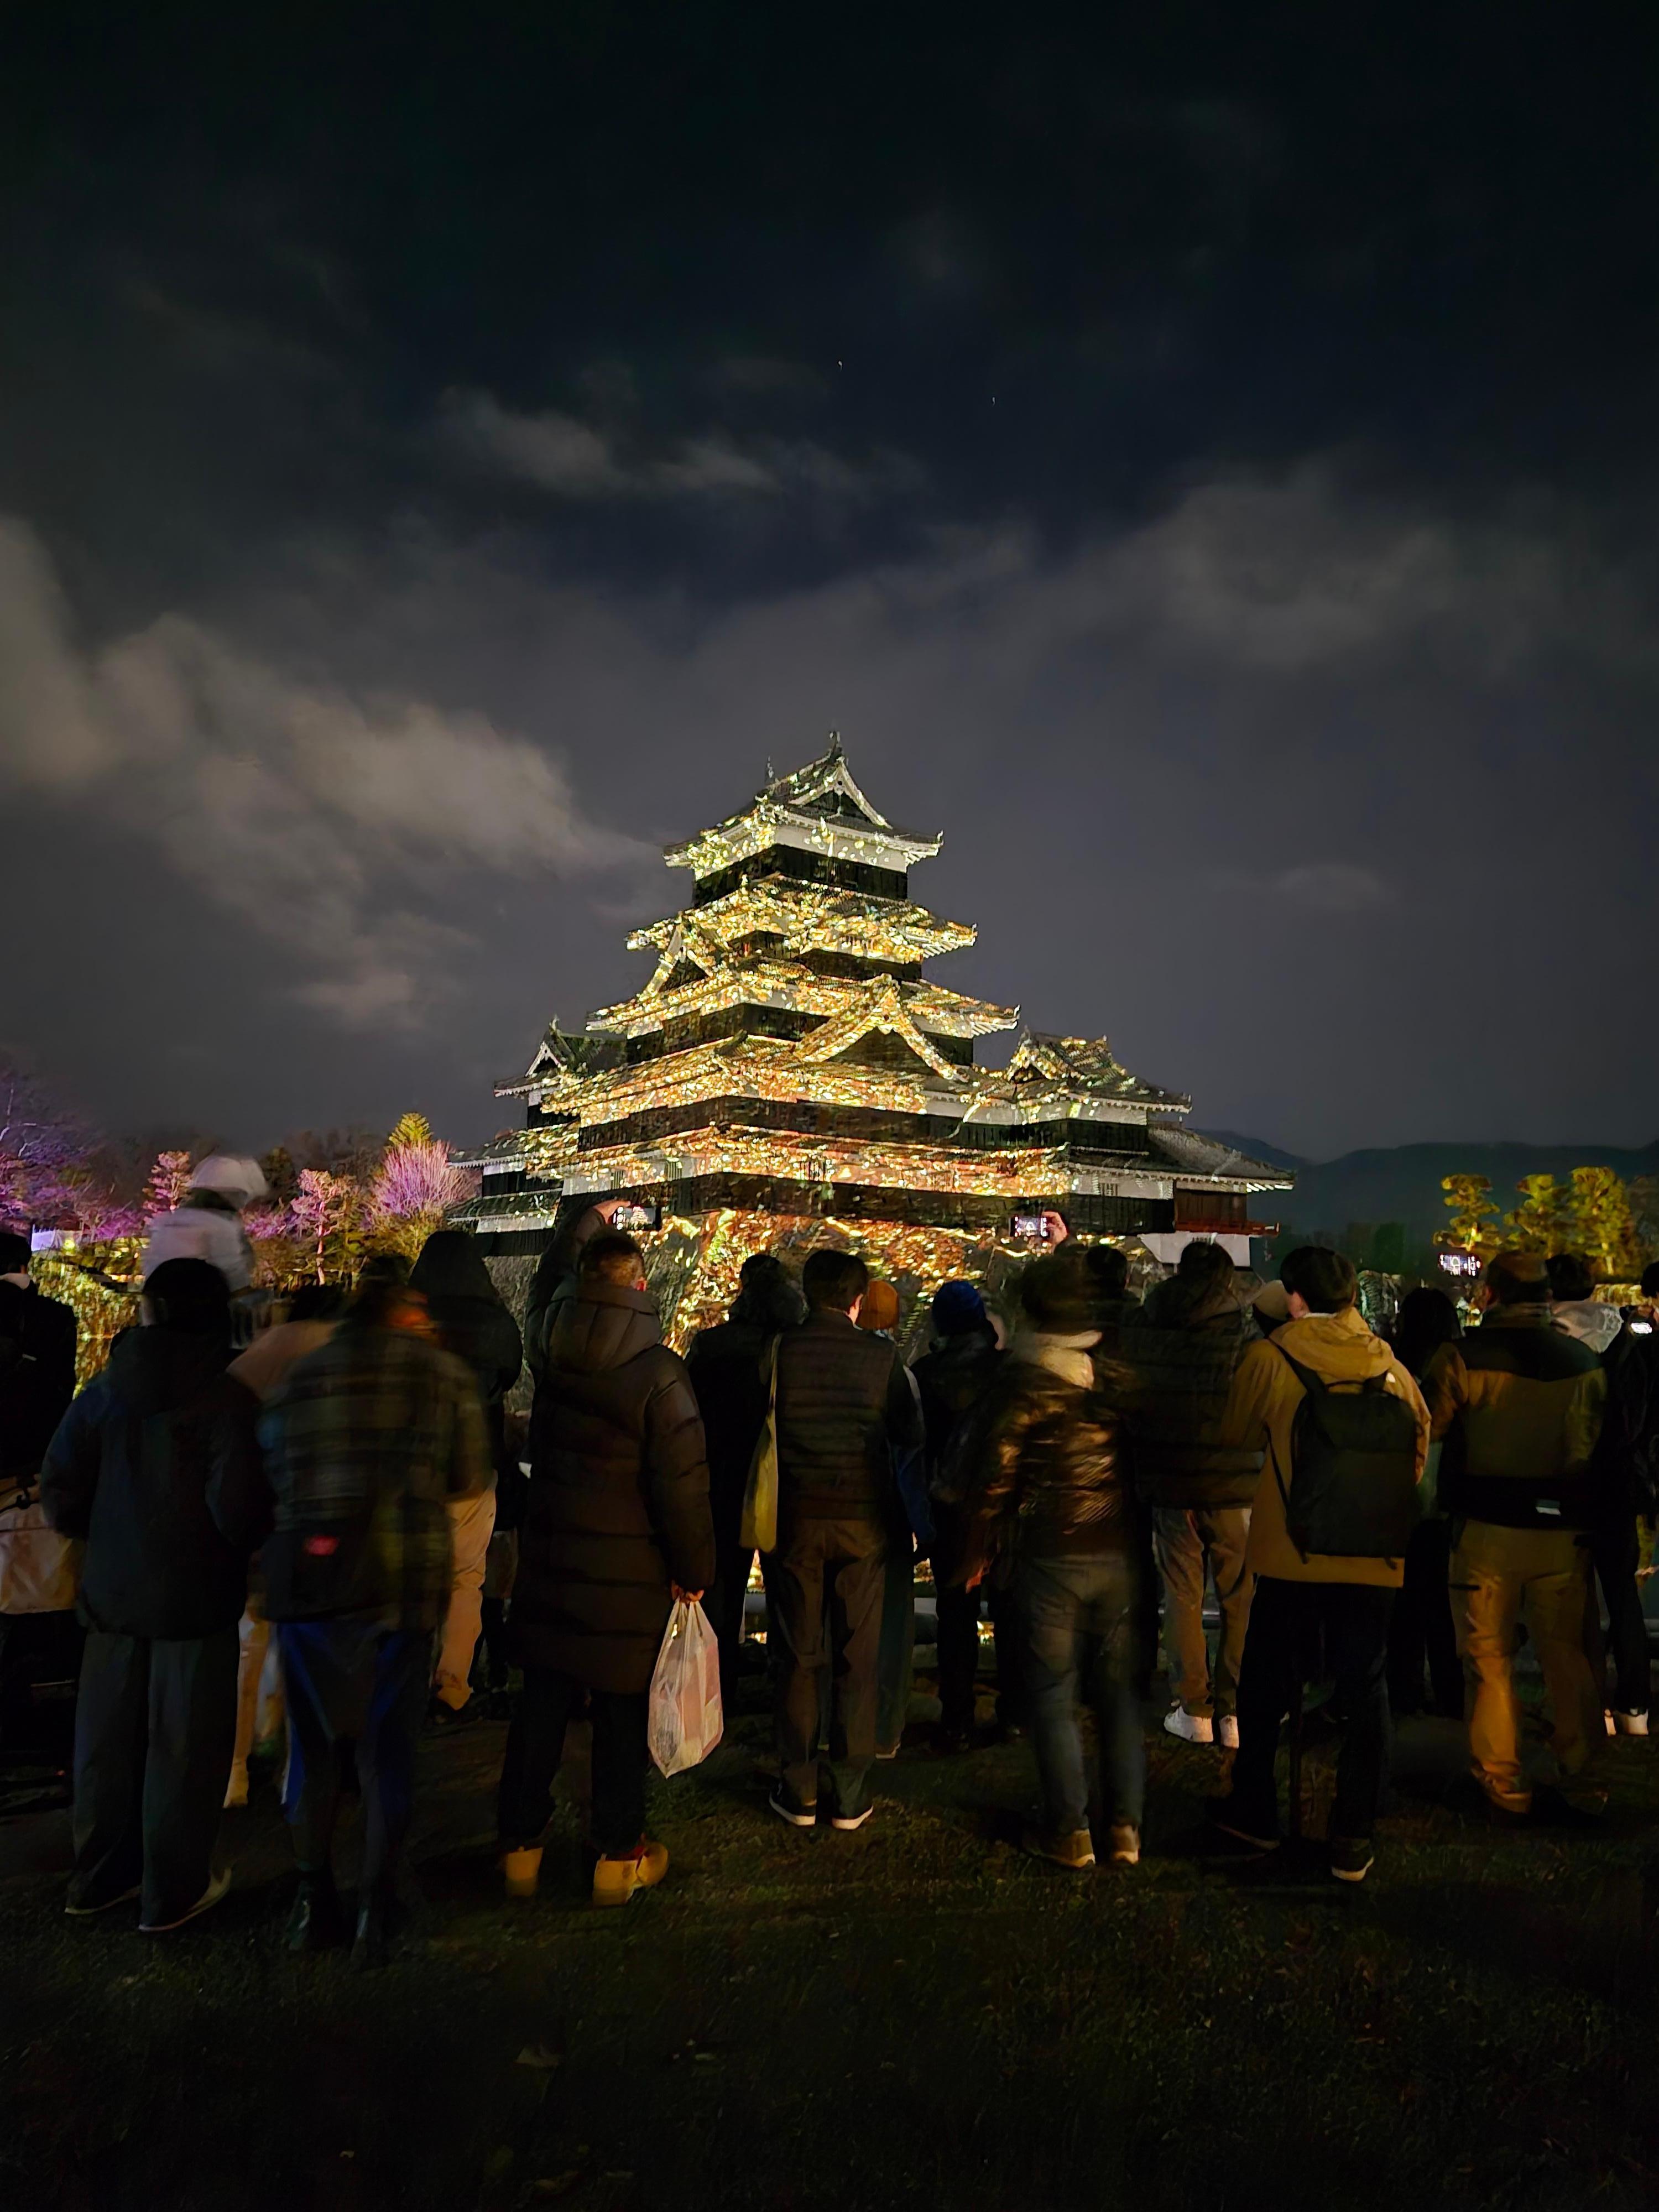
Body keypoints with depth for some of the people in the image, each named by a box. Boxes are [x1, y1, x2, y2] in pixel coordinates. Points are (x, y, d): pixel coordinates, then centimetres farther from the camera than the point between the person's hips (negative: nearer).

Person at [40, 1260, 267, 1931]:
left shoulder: (102, 1392, -1)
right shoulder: (224, 1400, -18)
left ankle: (100, 1876, 34)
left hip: (112, 1592, 5)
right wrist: (240, 1545, 0)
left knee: (108, 1739, 19)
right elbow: (239, 1510, -22)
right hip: (195, 1599, -5)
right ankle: (173, 1892, 20)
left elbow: (62, 1493, 1)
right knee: (183, 1747, 8)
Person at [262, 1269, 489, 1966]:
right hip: (401, 1579, -2)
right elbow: (470, 1479, 9)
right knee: (387, 1746, 10)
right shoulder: (443, 1371, 3)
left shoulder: (302, 1374, 10)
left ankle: (313, 1902, 25)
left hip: (304, 1576, 2)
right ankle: (374, 1914, 16)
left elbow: (274, 1471, 12)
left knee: (314, 1740, 17)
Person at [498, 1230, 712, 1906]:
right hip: (628, 1575, -5)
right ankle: (619, 1858, 20)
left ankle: (521, 1848, 26)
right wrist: (693, 1569, -9)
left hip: (549, 1563, 5)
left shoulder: (553, 1364, -2)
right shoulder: (658, 1372, -19)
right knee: (623, 1715, 9)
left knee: (541, 1707, 15)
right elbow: (682, 1484, -17)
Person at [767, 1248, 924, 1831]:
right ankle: (851, 1794, 14)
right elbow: (912, 1436, 1)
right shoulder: (881, 1356, -7)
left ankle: (799, 1793, 16)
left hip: (795, 1520, 0)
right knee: (858, 1658, 9)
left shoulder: (779, 1353, -7)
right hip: (864, 1520, 0)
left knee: (798, 1658, 10)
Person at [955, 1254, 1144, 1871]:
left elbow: (993, 1474, -7)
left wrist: (978, 1551, 1)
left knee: (1052, 1695, 7)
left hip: (1049, 1557, -4)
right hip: (1119, 1553, 4)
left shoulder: (1022, 1380, -10)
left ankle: (1068, 1831, 13)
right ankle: (1125, 1825, 20)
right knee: (1118, 1691, 14)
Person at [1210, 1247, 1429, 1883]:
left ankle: (1254, 1813, 29)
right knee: (1365, 1694, 12)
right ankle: (1353, 1840, 17)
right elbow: (1420, 1446, 10)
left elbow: (1234, 1434, 6)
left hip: (1291, 1554, -2)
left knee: (1267, 1687, 14)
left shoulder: (1268, 1358, -8)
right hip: (1373, 1560, 3)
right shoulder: (1389, 1365, 1)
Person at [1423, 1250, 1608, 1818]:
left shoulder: (1462, 1358, -12)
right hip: (1563, 1533, 3)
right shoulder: (1586, 1362, 2)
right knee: (1569, 1659, 14)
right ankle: (1582, 1778, 23)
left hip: (1487, 1533, -3)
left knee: (1491, 1661, 9)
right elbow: (1603, 1446, 11)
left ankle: (1504, 1787, 15)